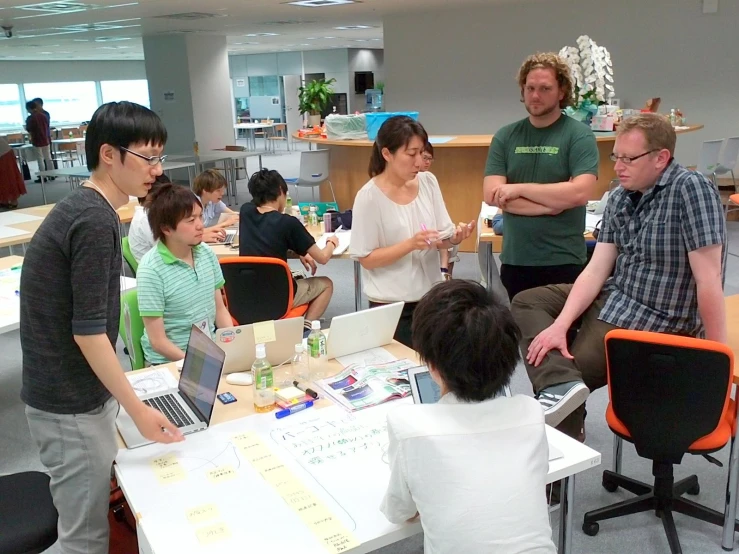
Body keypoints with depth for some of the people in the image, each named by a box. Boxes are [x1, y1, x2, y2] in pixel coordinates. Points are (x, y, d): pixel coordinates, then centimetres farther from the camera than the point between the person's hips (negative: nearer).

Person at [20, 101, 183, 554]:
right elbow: (87, 331, -22)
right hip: (71, 405, -9)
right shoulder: (95, 220, -22)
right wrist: (138, 409, -17)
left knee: (93, 517, 22)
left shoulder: (83, 208, 9)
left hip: (79, 393, 9)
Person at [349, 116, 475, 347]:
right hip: (392, 305, -4)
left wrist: (454, 238, -17)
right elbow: (366, 259, -12)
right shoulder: (369, 196, -14)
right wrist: (411, 244, -23)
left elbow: (442, 239, 4)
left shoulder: (428, 182, 0)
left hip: (431, 296, 4)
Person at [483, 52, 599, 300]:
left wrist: (519, 188, -12)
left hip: (563, 261, -3)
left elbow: (580, 192, -17)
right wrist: (551, 204, -13)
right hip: (514, 260, 3)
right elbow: (491, 194, -5)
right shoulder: (505, 136, 5)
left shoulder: (579, 135, -4)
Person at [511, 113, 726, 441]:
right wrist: (560, 326, -15)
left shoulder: (690, 189, -21)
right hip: (614, 297, 9)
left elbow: (709, 279, -23)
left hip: (657, 322, -8)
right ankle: (563, 385, -18)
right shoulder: (619, 199, 1)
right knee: (526, 303, 1)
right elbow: (596, 270, -3)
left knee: (573, 365, -12)